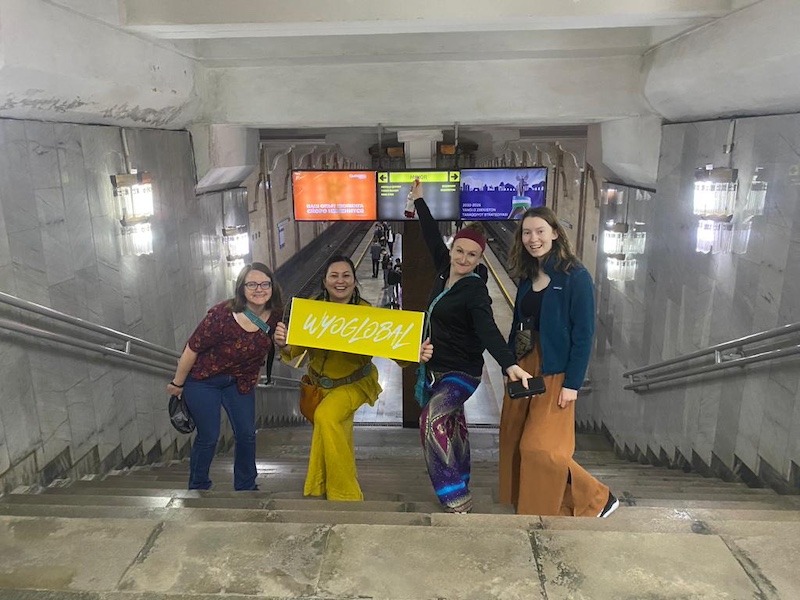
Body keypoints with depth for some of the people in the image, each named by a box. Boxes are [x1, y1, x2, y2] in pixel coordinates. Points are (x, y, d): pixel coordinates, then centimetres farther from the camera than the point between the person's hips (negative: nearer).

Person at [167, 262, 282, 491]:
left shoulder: (274, 314, -15)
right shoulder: (221, 316, -32)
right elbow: (191, 350, -19)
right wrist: (177, 384, -9)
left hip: (240, 381, 5)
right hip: (203, 381, -5)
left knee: (247, 435, 8)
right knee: (208, 437, 1)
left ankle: (246, 487, 29)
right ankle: (198, 489, 26)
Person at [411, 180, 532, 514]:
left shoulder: (475, 291, -20)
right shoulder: (445, 272, 0)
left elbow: (488, 330, -33)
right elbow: (433, 237, 13)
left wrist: (509, 364, -49)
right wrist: (419, 200, 24)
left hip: (461, 372, -8)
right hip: (435, 368, 8)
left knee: (431, 421, -26)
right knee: (452, 426, 20)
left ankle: (457, 500, -19)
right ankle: (460, 485, 39)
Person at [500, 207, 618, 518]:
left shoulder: (576, 277, -12)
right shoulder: (527, 275, 8)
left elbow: (583, 334, -14)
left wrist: (572, 383, -17)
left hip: (553, 372, -7)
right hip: (522, 367, 7)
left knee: (539, 448, -7)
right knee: (513, 441, 11)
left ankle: (598, 499, 14)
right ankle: (525, 502, 30)